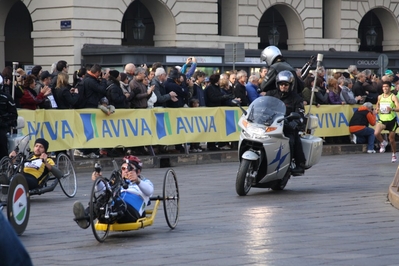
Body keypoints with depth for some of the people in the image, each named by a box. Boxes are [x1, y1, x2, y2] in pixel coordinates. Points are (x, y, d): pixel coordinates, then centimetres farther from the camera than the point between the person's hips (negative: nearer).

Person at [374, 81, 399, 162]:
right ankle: (383, 143, 7)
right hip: (382, 119, 3)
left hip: (391, 120, -3)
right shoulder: (380, 97, 5)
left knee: (391, 139, 7)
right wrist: (377, 109, 1)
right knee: (376, 133, -25)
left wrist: (392, 109, -39)